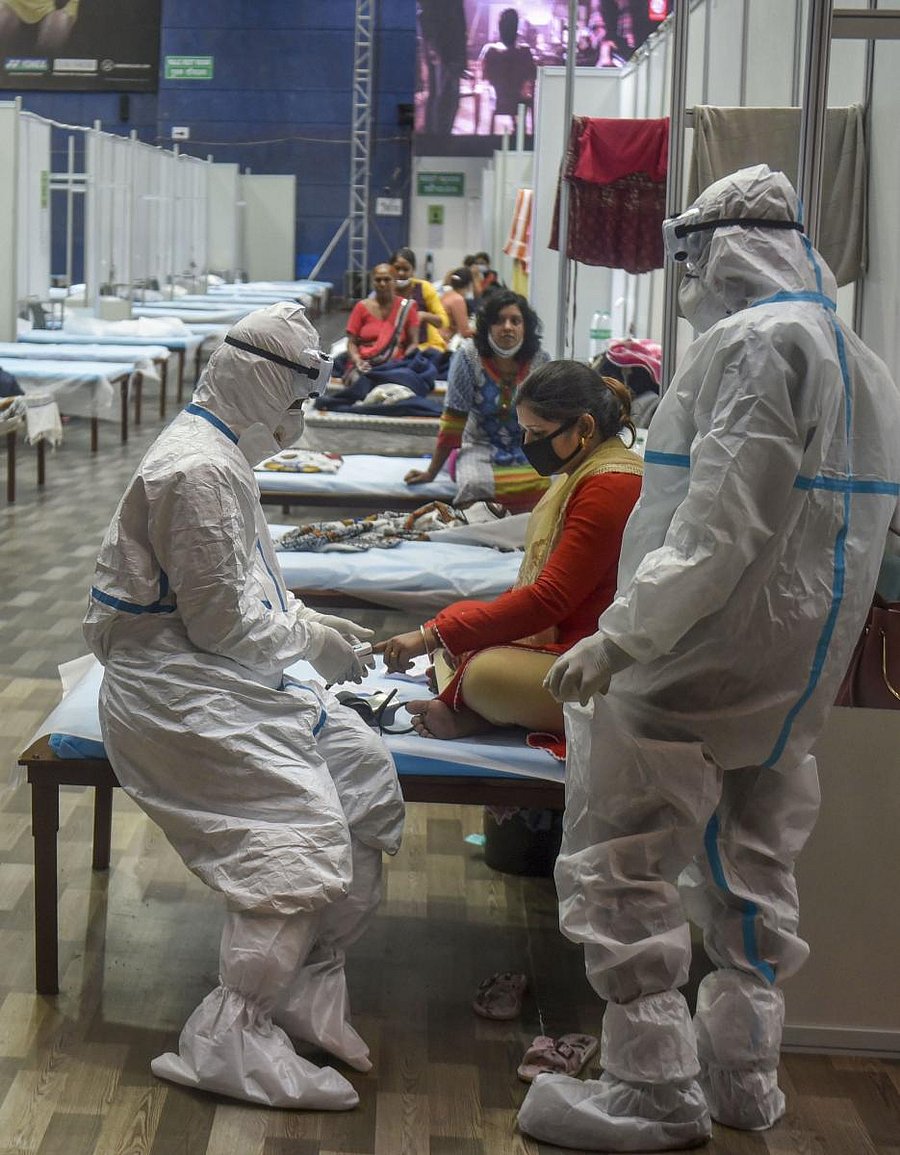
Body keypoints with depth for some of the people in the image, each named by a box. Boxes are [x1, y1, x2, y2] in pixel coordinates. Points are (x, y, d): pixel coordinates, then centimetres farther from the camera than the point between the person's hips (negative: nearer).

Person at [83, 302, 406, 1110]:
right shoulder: (202, 470, -20)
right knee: (303, 833, -20)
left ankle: (310, 983, 9)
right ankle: (228, 1041, -13)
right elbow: (223, 621, -21)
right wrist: (311, 640, -6)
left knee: (366, 773, 2)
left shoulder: (221, 453, 14)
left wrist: (310, 624, 8)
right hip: (173, 687, -11)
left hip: (218, 672, 11)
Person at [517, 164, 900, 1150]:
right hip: (796, 675, 9)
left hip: (697, 662, -9)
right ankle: (742, 1074, 28)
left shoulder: (751, 342, -16)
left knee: (619, 868, 0)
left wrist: (618, 639, -25)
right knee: (752, 870, 19)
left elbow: (721, 526, -25)